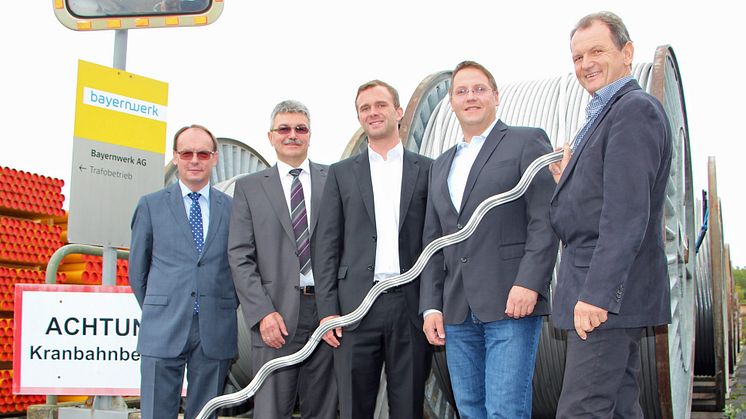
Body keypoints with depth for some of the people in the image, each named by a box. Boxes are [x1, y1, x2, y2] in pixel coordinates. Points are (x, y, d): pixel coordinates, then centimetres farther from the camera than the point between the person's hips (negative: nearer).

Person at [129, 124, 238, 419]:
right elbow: (137, 269, 11)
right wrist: (156, 312, 12)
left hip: (215, 331, 1)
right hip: (163, 329, -1)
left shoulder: (232, 208, 7)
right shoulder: (151, 205, 6)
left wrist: (227, 308, 9)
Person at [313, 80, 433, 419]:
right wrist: (327, 310, -2)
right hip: (357, 305, 0)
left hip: (411, 305, 0)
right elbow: (326, 245, 7)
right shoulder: (341, 173, 11)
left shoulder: (427, 170, 9)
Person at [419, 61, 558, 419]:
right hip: (457, 311, 6)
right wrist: (431, 306, 10)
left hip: (512, 304, -6)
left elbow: (544, 220, -6)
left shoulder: (527, 142, 4)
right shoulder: (441, 165, 22)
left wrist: (529, 283, -16)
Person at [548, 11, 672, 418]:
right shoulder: (604, 114, 19)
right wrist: (569, 183, 7)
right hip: (606, 294, 10)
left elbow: (628, 213, -22)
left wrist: (596, 293, -25)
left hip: (609, 295, -10)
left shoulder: (635, 110, -13)